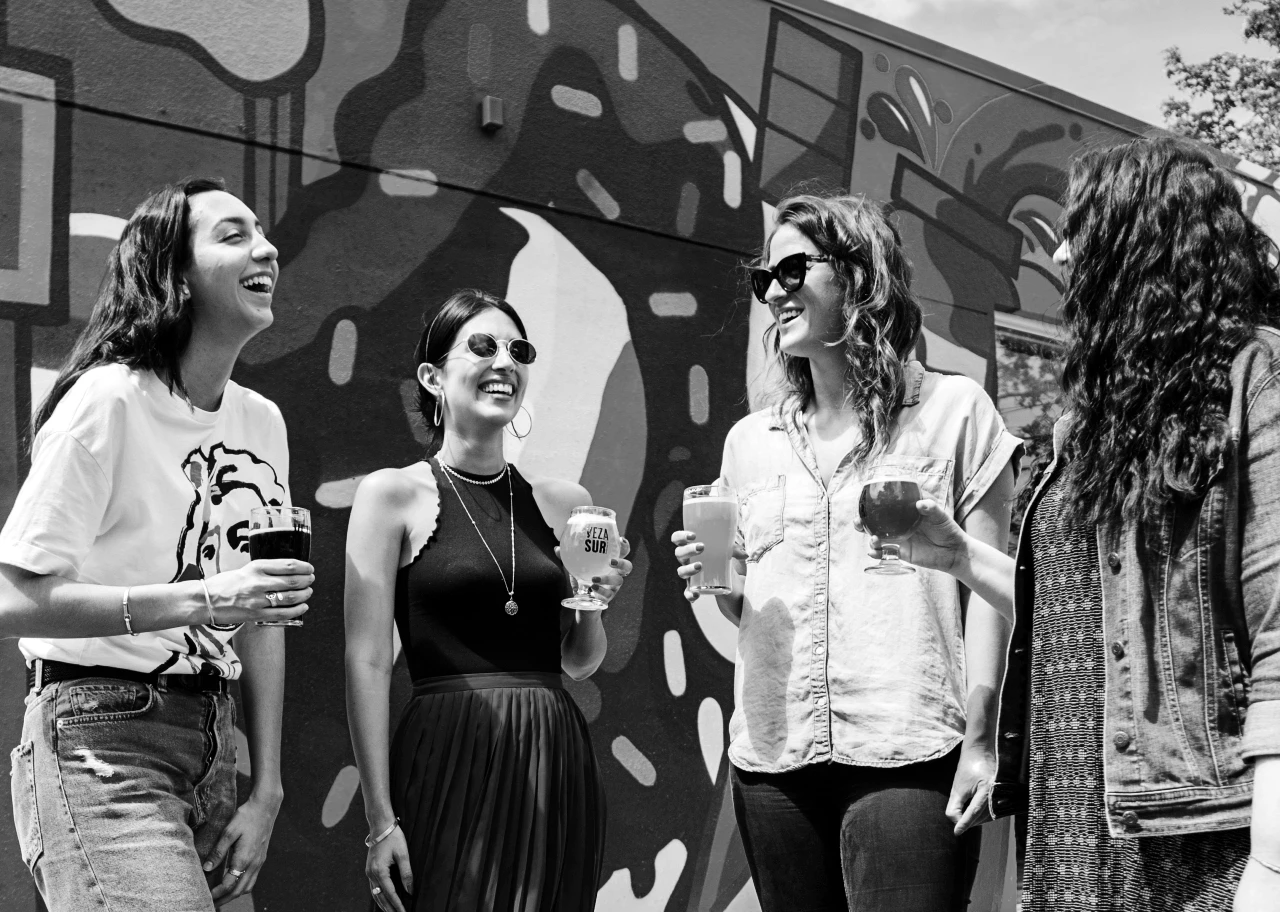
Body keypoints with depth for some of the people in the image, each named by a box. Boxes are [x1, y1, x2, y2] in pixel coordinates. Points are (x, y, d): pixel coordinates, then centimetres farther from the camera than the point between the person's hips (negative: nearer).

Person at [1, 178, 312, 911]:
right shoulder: (108, 399, -12)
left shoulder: (263, 422, 9)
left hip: (212, 741, 7)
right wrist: (203, 598, -23)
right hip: (103, 742, -7)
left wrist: (267, 792, 5)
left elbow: (261, 619, 11)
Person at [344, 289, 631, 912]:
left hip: (555, 764, 4)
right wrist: (380, 820, -12)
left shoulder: (565, 503, 10)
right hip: (449, 763, -3)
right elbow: (367, 662, -6)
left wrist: (595, 602, -4)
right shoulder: (393, 494, -1)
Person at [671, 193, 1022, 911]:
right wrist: (717, 580, 0)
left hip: (909, 754, -4)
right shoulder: (751, 441, 17)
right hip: (772, 755, 5)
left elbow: (988, 584, -1)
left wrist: (981, 738, -10)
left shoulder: (953, 409, 4)